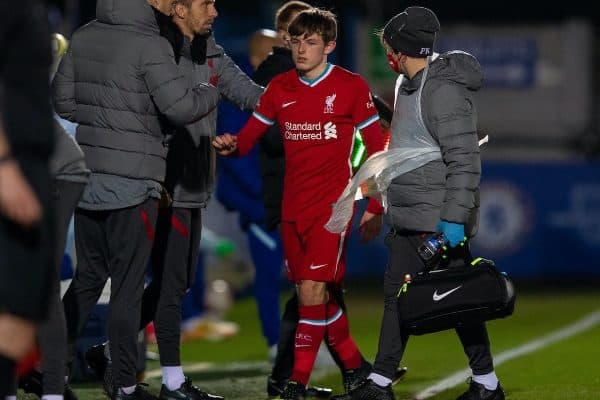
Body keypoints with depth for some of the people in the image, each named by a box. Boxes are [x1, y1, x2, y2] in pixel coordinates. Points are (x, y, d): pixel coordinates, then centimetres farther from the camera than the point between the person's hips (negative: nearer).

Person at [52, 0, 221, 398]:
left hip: (87, 178, 6)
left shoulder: (85, 37, 6)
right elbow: (182, 107, -18)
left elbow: (64, 100, 12)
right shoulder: (149, 46, -14)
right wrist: (212, 92, 2)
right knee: (128, 286, 2)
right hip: (132, 185, -6)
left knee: (87, 279, 15)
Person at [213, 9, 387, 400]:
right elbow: (250, 134, 4)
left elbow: (378, 148, -1)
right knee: (317, 296, 10)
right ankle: (355, 365, 26)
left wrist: (375, 207, -4)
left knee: (312, 289, -15)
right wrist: (231, 145, -20)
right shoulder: (279, 88, 6)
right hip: (293, 206, 5)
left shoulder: (351, 87, -4)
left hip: (332, 205, -5)